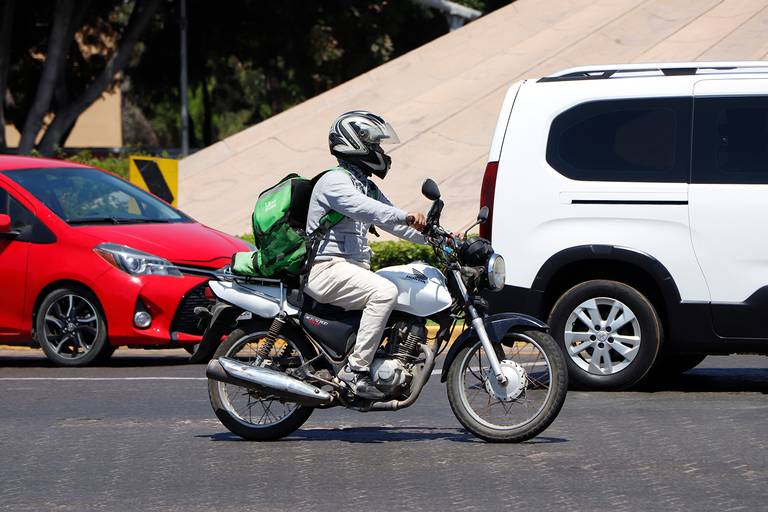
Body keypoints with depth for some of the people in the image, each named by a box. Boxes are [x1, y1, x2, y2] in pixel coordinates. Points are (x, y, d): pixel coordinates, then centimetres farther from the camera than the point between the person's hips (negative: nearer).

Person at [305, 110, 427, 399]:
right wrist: (405, 217, -41)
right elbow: (363, 208, -28)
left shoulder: (367, 187, 22)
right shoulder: (334, 181, -9)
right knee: (385, 292, -30)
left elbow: (391, 221, 19)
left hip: (353, 267, 10)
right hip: (326, 269, -10)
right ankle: (356, 368, -30)